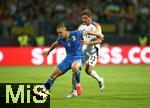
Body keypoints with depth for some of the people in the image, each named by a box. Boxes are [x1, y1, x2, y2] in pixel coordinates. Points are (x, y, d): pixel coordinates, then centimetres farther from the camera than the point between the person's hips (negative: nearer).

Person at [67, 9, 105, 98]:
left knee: (88, 70, -16)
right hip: (82, 50, 5)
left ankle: (100, 80, 16)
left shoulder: (96, 26, -6)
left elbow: (99, 40, -15)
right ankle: (74, 91, -2)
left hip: (92, 51, -5)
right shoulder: (81, 26, 9)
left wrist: (89, 42, -28)